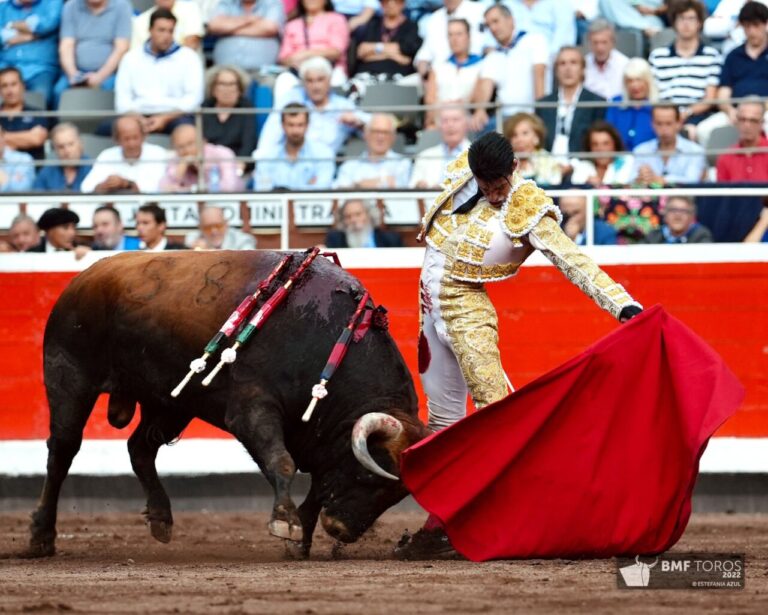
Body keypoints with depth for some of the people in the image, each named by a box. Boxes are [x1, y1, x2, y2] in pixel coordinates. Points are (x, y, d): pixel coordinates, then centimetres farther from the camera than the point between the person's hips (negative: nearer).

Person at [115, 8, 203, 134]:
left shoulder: (188, 57, 10)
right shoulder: (131, 58, 16)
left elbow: (194, 97, 1)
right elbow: (123, 97, 9)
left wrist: (165, 118, -13)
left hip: (174, 116, -2)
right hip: (140, 115, 2)